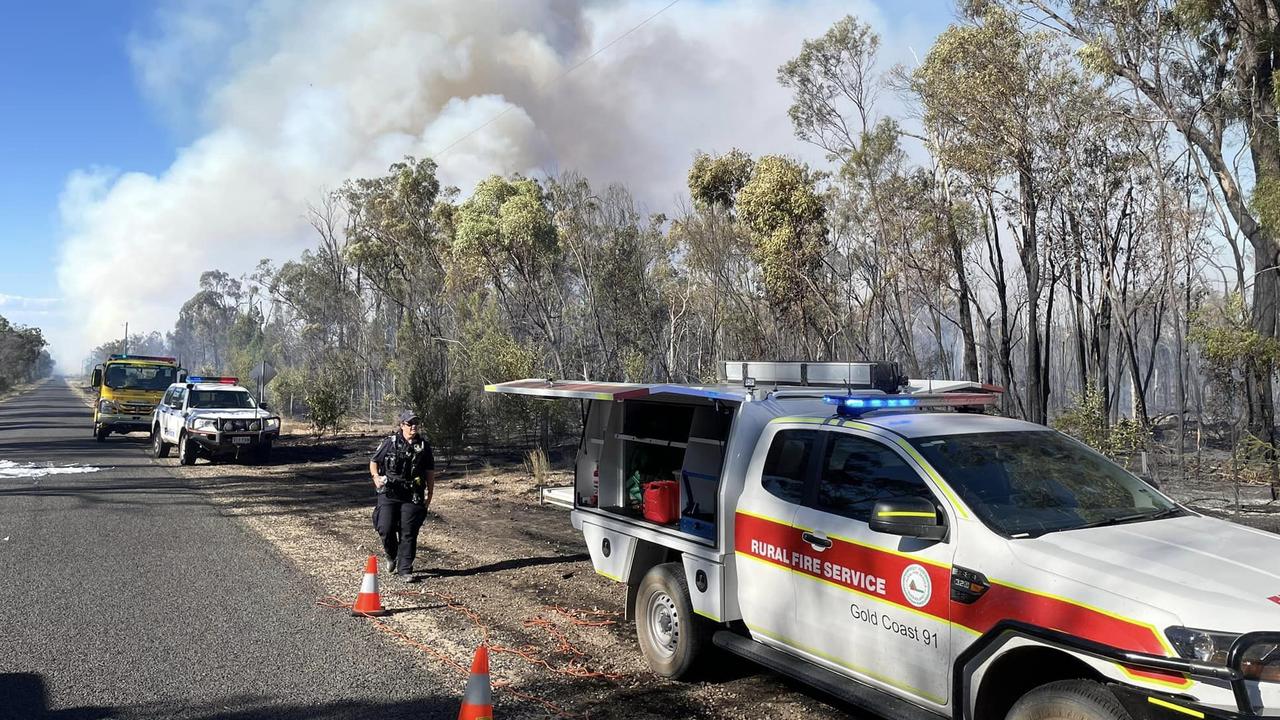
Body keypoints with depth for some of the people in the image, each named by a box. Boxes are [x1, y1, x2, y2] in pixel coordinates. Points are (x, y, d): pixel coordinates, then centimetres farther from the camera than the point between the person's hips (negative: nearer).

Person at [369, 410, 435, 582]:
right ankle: (392, 556, 25)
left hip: (412, 497, 1)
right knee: (386, 529, -5)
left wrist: (429, 495, 7)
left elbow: (430, 472, 10)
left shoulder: (424, 446, 5)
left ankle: (404, 570, 9)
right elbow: (373, 461, 8)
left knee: (408, 534, 0)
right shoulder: (390, 443, 0)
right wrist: (376, 477, -11)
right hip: (388, 494, -1)